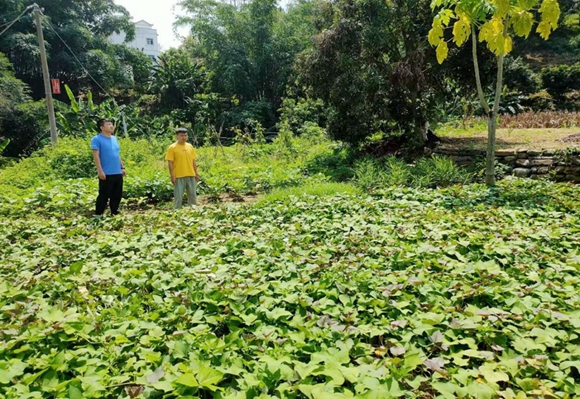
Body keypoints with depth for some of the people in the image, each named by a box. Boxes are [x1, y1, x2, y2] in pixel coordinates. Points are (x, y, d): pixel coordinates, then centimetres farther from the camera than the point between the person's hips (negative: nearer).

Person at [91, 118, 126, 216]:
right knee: (104, 196, -3)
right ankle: (98, 215, 8)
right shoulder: (97, 139, -7)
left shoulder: (114, 139, 15)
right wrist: (100, 171, -17)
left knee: (117, 195, 12)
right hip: (106, 174, -7)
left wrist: (122, 167, 17)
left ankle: (114, 213, 24)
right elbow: (96, 156, -12)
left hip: (118, 173, 7)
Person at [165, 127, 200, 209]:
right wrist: (172, 176, -12)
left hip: (191, 176, 5)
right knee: (178, 197, 0)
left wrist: (196, 173, 11)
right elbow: (170, 163, -6)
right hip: (179, 177, -4)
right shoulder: (172, 148, -4)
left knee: (193, 195, 11)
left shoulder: (190, 146, 10)